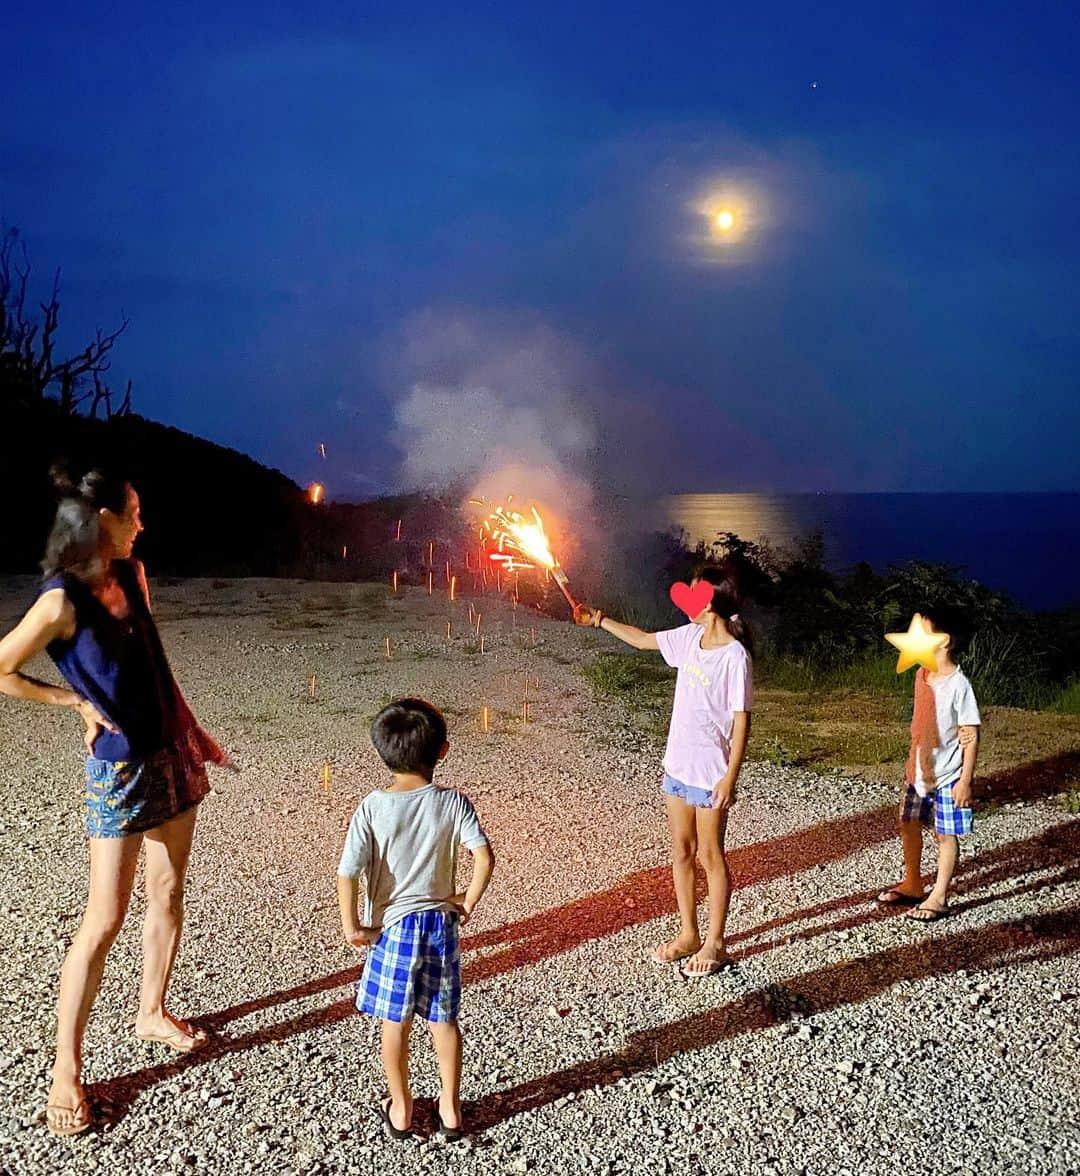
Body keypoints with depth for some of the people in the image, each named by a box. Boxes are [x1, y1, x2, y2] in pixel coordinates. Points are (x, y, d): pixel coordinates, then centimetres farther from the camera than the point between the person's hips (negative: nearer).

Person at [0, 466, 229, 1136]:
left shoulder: (131, 575, 4)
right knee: (105, 920, -3)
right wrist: (78, 702, -7)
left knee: (169, 893, 16)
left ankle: (153, 1012, 35)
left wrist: (193, 734, 15)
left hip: (171, 755, 7)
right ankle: (67, 1070, 10)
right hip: (120, 768, -7)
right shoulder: (62, 600, -19)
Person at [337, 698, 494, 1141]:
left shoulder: (373, 807, -13)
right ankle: (450, 1108, 28)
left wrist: (352, 926, -7)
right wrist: (467, 903, -5)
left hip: (393, 926, -1)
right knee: (443, 1018, 17)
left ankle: (400, 1109, 30)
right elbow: (484, 857, -19)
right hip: (441, 923, 2)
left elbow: (347, 872, -18)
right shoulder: (453, 803, -10)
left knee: (395, 1022, 15)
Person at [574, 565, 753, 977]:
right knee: (681, 851, 15)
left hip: (711, 772, -7)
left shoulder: (735, 656, -20)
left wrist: (730, 777, -19)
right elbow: (643, 639, 18)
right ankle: (688, 935, 30)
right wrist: (599, 620, 17)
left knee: (710, 856, 5)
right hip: (678, 765, 7)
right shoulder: (689, 637, 1)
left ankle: (714, 944, 20)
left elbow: (741, 720, -18)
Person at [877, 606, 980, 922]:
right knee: (908, 824, 16)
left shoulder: (959, 685, -19)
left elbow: (970, 736, -16)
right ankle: (912, 885, 33)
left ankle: (939, 898, 17)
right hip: (920, 771, 7)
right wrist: (913, 762, 10)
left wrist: (965, 780, -17)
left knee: (946, 834, 6)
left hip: (948, 777, -7)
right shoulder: (922, 674, 2)